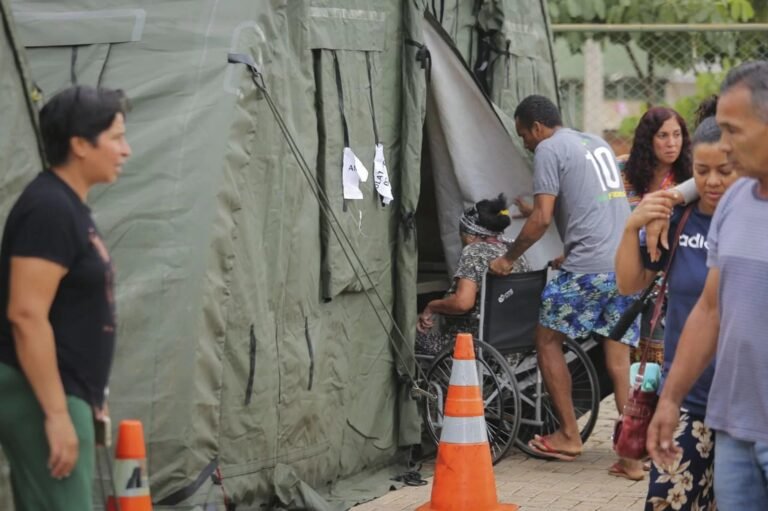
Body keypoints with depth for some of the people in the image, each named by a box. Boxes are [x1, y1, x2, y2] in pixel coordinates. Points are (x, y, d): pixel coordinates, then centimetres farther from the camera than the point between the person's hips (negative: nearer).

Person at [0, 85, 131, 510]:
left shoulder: (68, 206, 14)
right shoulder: (49, 208, -16)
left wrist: (88, 398, 23)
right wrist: (57, 413, -24)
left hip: (60, 394, 10)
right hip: (42, 400, -10)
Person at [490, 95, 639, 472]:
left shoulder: (549, 149, -2)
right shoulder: (598, 144, 23)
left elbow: (542, 218, -9)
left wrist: (509, 258, 2)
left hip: (590, 266, -7)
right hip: (629, 264, 8)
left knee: (548, 340, 9)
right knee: (618, 359, 7)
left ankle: (569, 435, 10)